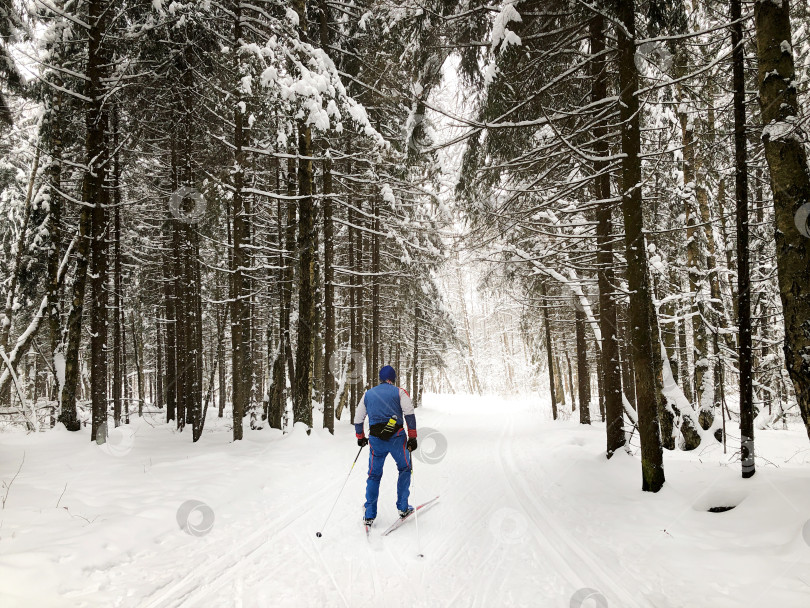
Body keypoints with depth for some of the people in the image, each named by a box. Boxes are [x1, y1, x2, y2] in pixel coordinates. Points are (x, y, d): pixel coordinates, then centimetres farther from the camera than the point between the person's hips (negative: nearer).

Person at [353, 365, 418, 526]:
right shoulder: (399, 392, 3)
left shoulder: (368, 394, 12)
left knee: (374, 475, 13)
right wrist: (412, 437, -6)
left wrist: (360, 437, 28)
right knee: (404, 469, 18)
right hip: (397, 437, -2)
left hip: (376, 440, 2)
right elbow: (409, 414, -8)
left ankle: (369, 515, 12)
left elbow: (358, 419, 15)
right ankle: (403, 508, 17)